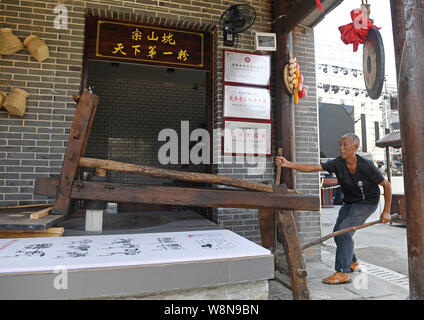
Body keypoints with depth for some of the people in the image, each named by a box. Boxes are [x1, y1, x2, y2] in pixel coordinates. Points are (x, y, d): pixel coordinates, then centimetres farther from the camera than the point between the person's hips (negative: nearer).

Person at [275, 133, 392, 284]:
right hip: (349, 202, 6)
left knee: (344, 231, -20)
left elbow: (386, 185, -13)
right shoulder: (337, 163, -15)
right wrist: (288, 164, -34)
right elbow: (312, 167, -23)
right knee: (337, 232, 8)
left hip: (367, 203, -6)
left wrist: (386, 211, -14)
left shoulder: (366, 165, -24)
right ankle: (352, 263, 33)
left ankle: (343, 273, -13)